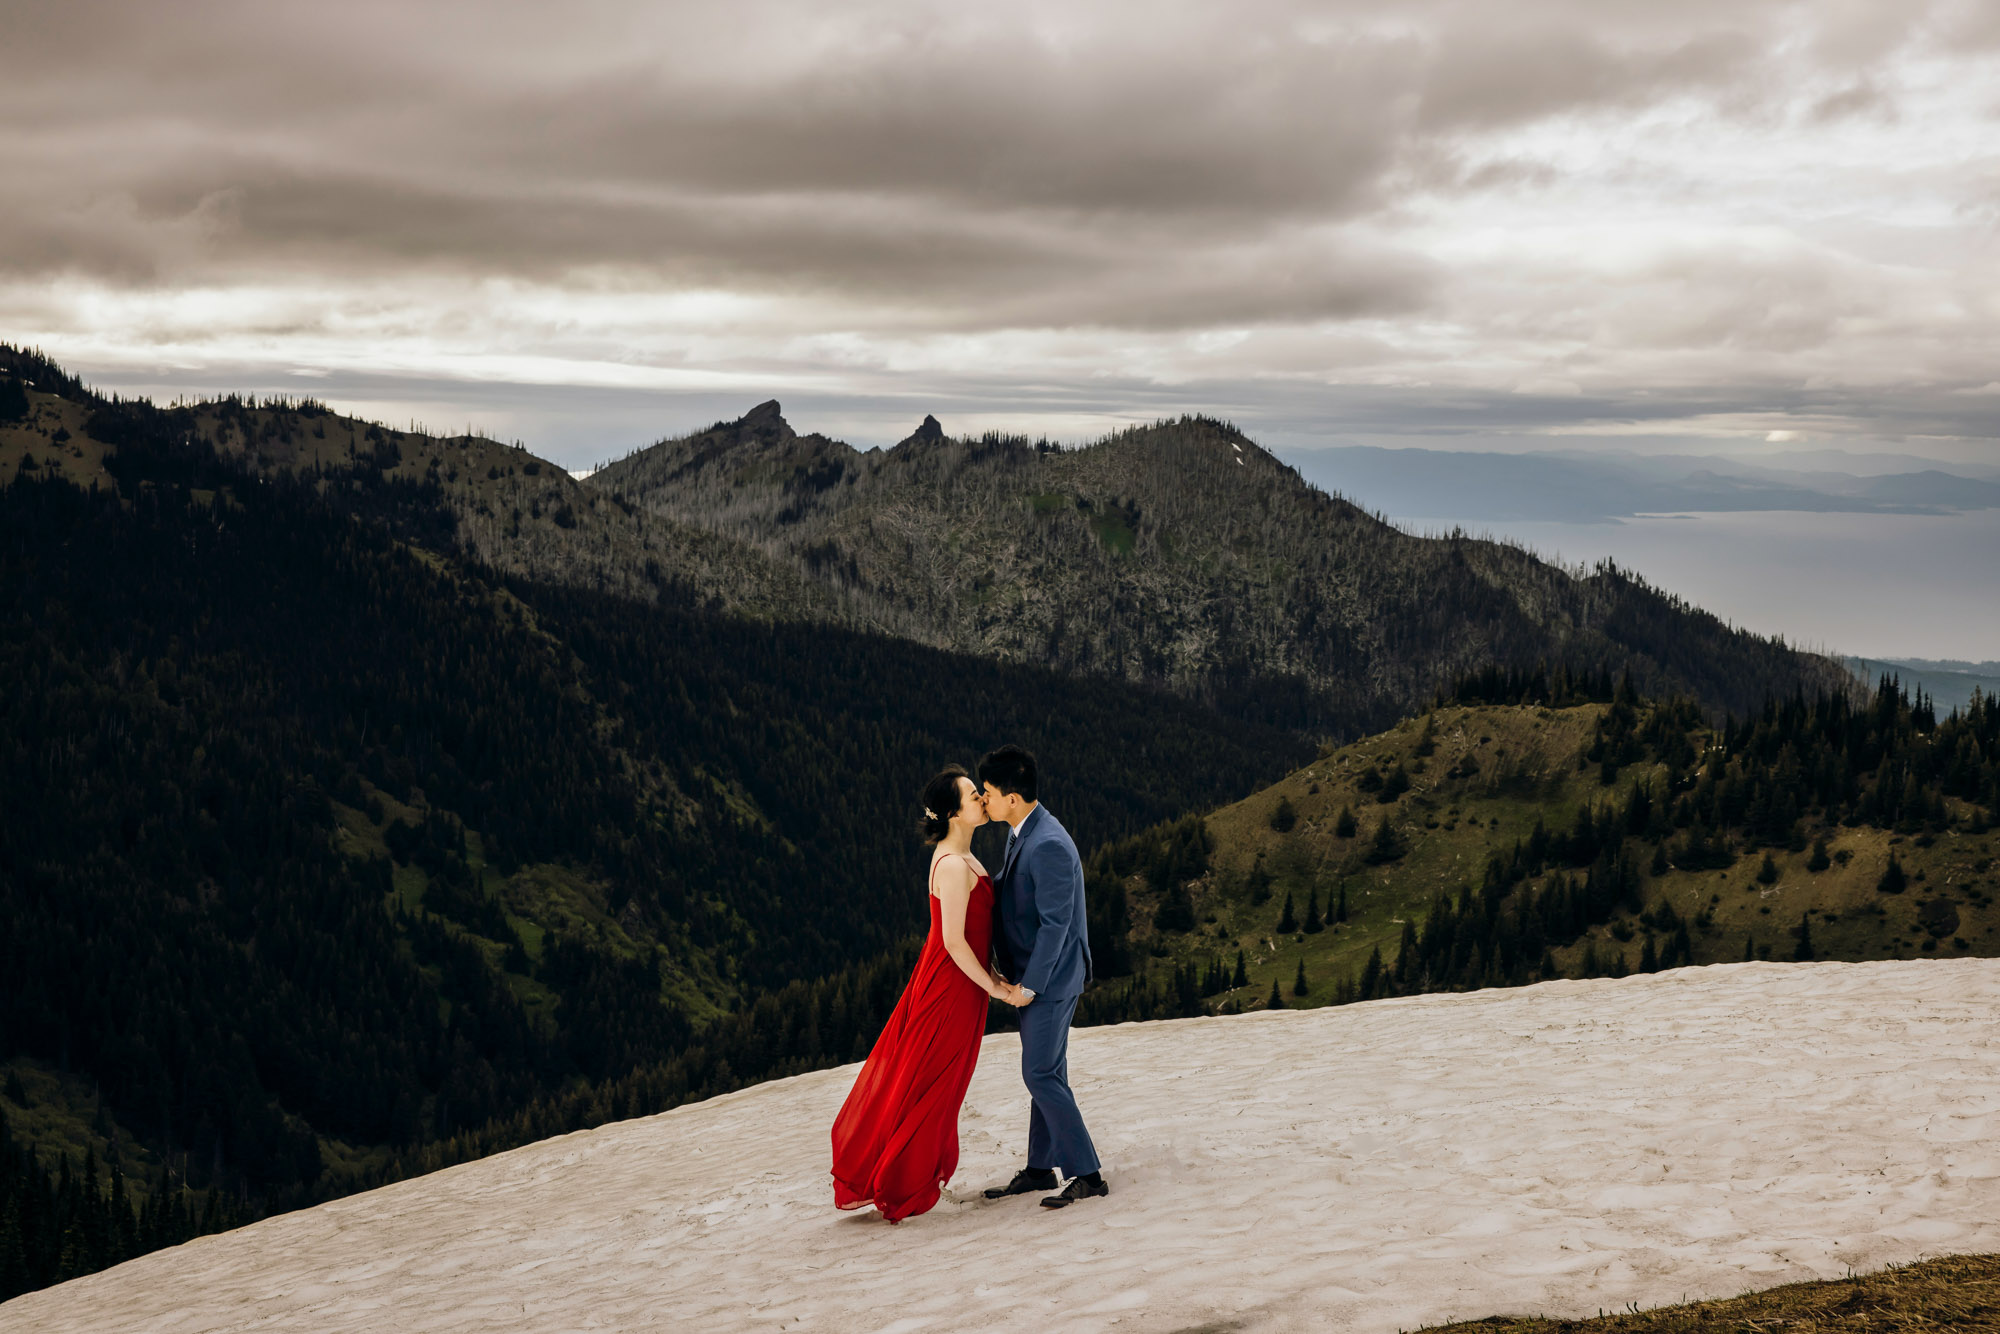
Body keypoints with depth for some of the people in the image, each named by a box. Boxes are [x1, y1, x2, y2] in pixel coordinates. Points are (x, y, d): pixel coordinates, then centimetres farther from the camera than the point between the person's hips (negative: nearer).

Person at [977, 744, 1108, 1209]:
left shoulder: (1048, 846, -24)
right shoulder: (1020, 834, 8)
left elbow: (1055, 923, -24)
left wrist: (1030, 984, -20)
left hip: (1050, 978, -10)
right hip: (1033, 974, 10)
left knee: (1041, 1075, -8)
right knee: (1046, 1073, 16)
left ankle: (1087, 1174, -3)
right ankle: (1039, 1169, 25)